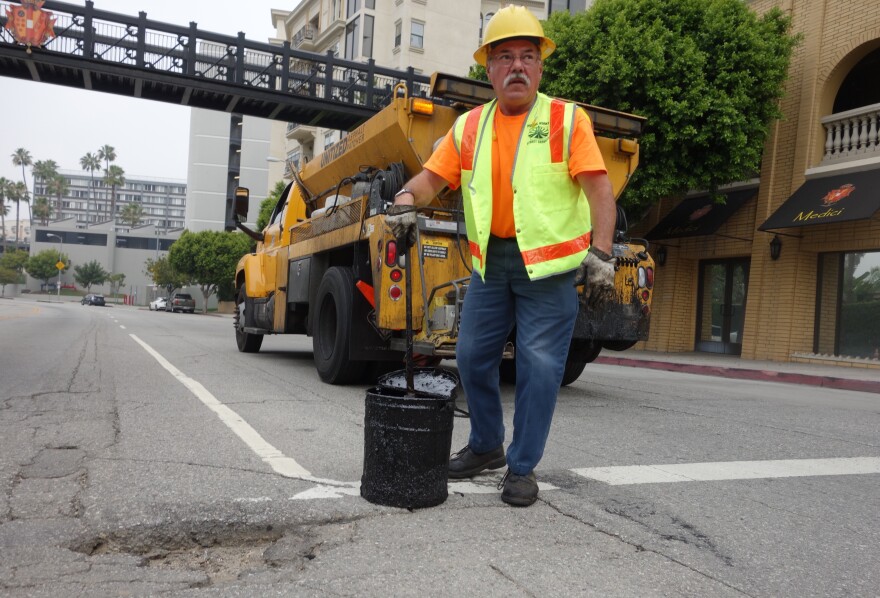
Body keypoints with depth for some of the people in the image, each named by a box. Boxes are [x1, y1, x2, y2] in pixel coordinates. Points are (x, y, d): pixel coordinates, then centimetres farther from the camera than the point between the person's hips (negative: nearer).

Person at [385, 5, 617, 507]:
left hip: (550, 264, -4)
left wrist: (601, 253, -21)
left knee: (540, 367, -2)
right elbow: (431, 178, 6)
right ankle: (486, 447, 31)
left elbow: (600, 189, -10)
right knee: (474, 356, 10)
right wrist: (406, 200, -16)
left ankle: (523, 468, 14)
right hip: (491, 262, 5)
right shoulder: (469, 127, 9)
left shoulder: (568, 120, -3)